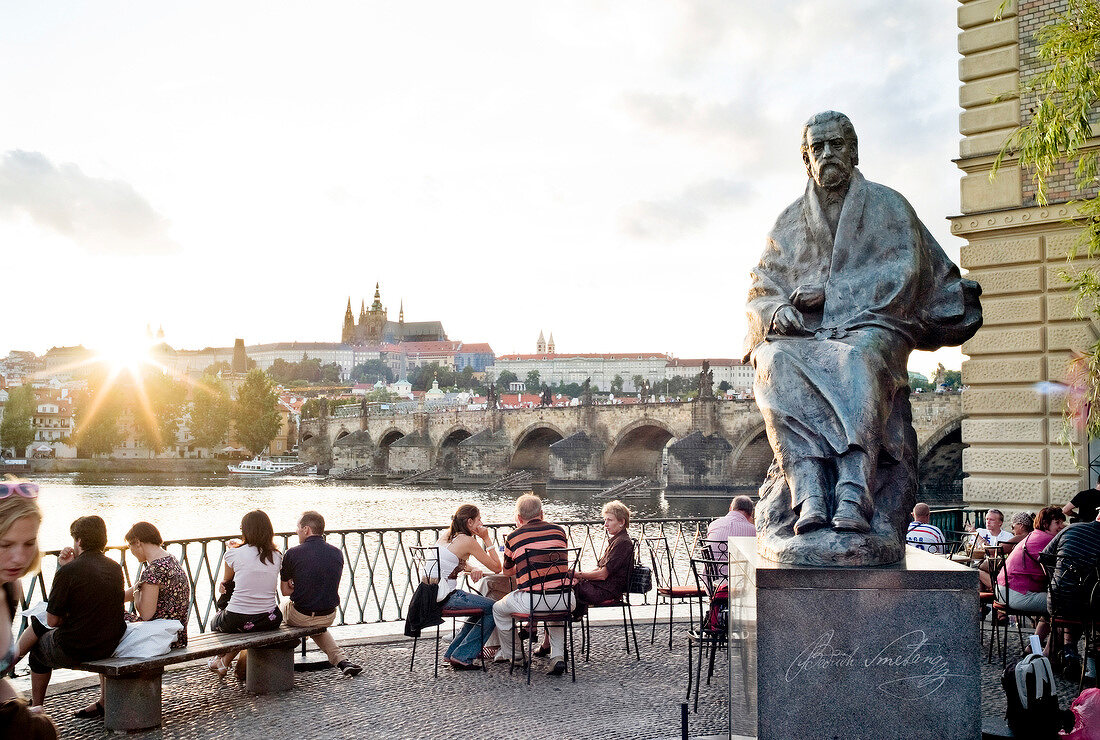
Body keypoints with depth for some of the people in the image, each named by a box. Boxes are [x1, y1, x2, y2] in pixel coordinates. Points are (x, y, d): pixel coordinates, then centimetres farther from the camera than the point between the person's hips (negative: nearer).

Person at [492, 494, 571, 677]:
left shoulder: (513, 537, 5)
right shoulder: (559, 531, 11)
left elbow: (507, 571, 23)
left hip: (531, 602, -3)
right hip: (563, 600, 3)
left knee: (498, 609, 26)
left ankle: (509, 653, 40)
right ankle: (558, 656, 23)